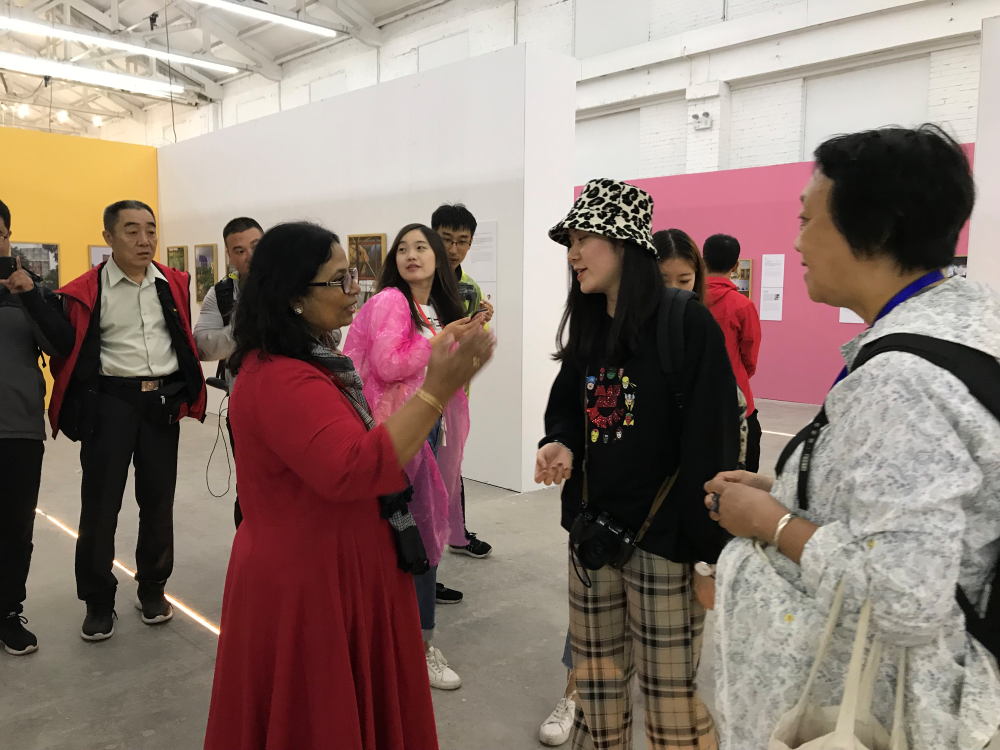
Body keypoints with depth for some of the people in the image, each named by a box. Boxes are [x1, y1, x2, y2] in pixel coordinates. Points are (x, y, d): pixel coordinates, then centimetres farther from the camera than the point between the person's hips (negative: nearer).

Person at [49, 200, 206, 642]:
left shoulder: (175, 284, 3)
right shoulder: (86, 291, -7)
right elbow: (69, 355, -1)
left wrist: (187, 395, 9)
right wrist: (75, 408, -1)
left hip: (163, 401, 3)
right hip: (110, 402, -3)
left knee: (158, 500, 11)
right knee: (100, 504, 4)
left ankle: (152, 589, 28)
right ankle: (98, 602, 19)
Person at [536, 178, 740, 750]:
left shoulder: (689, 324, -14)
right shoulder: (588, 328, 9)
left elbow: (713, 443, -15)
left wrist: (713, 550, -15)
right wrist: (561, 443, -5)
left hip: (663, 537, -6)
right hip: (592, 529, 7)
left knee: (671, 699, 5)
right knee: (596, 684, 18)